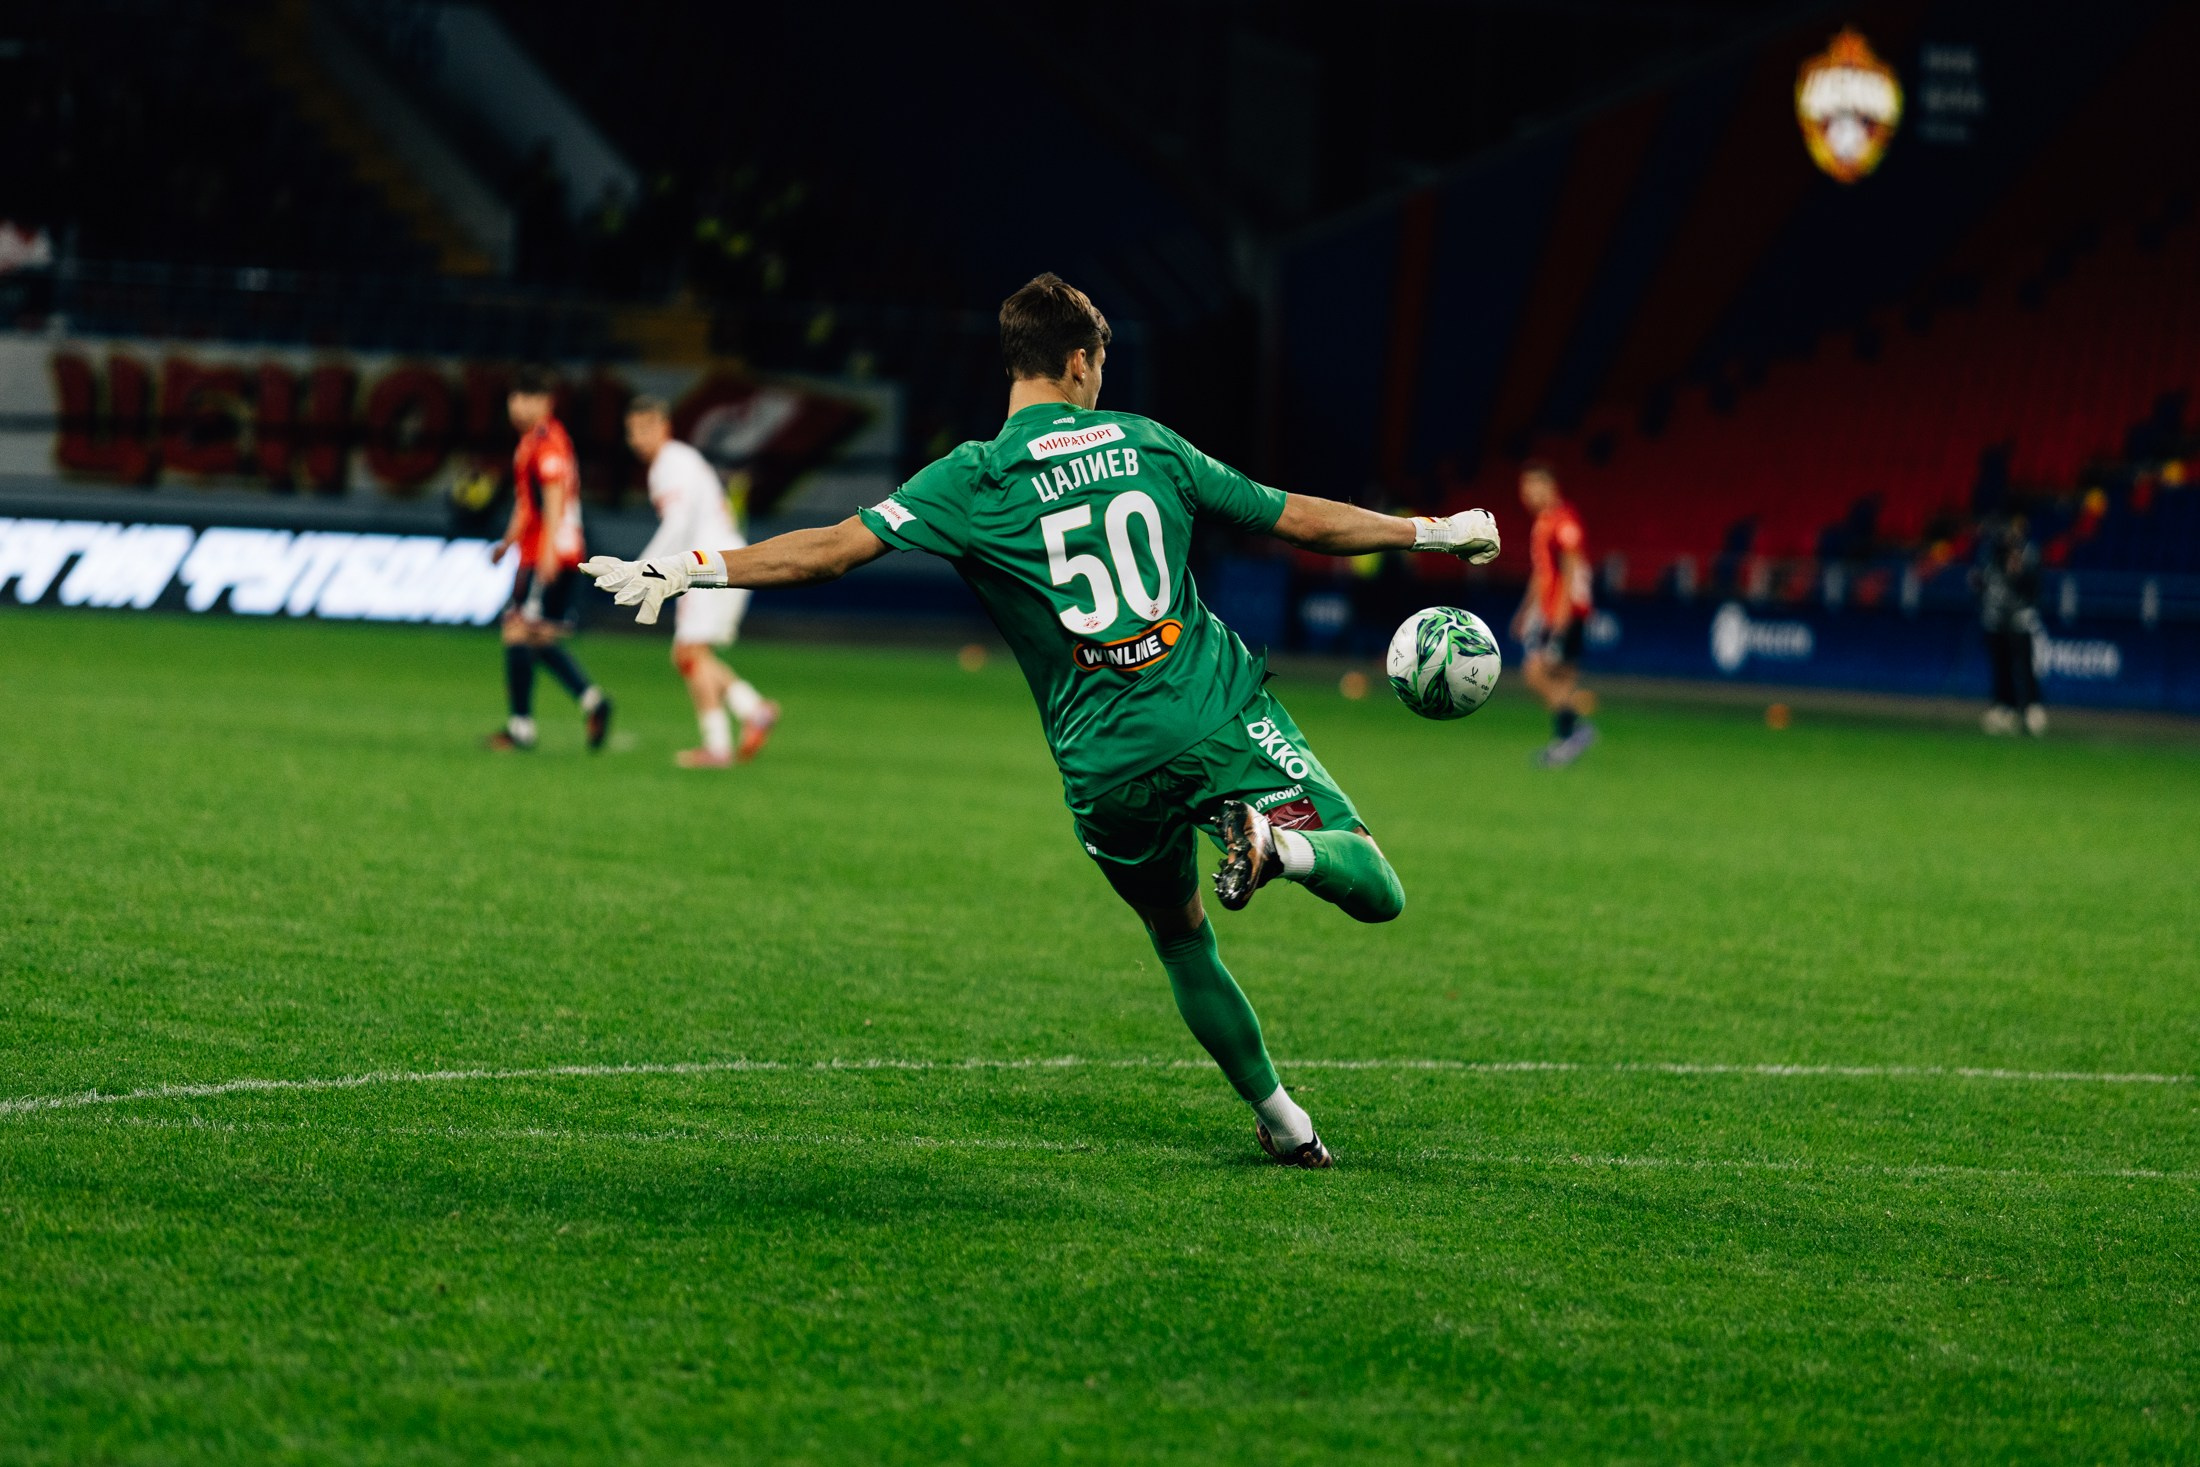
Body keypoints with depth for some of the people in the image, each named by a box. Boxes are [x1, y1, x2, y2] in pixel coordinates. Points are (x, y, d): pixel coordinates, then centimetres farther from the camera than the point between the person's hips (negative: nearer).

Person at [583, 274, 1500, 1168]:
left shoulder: (976, 480, -1)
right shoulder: (1149, 447, 9)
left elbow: (832, 548, -11)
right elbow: (1300, 521, 15)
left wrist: (684, 571, -9)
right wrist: (1433, 534, 29)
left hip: (1107, 765, 0)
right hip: (1224, 721, 0)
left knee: (1182, 941, 22)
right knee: (1375, 891, 3)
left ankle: (1283, 1125, 15)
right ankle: (1276, 844, -28)